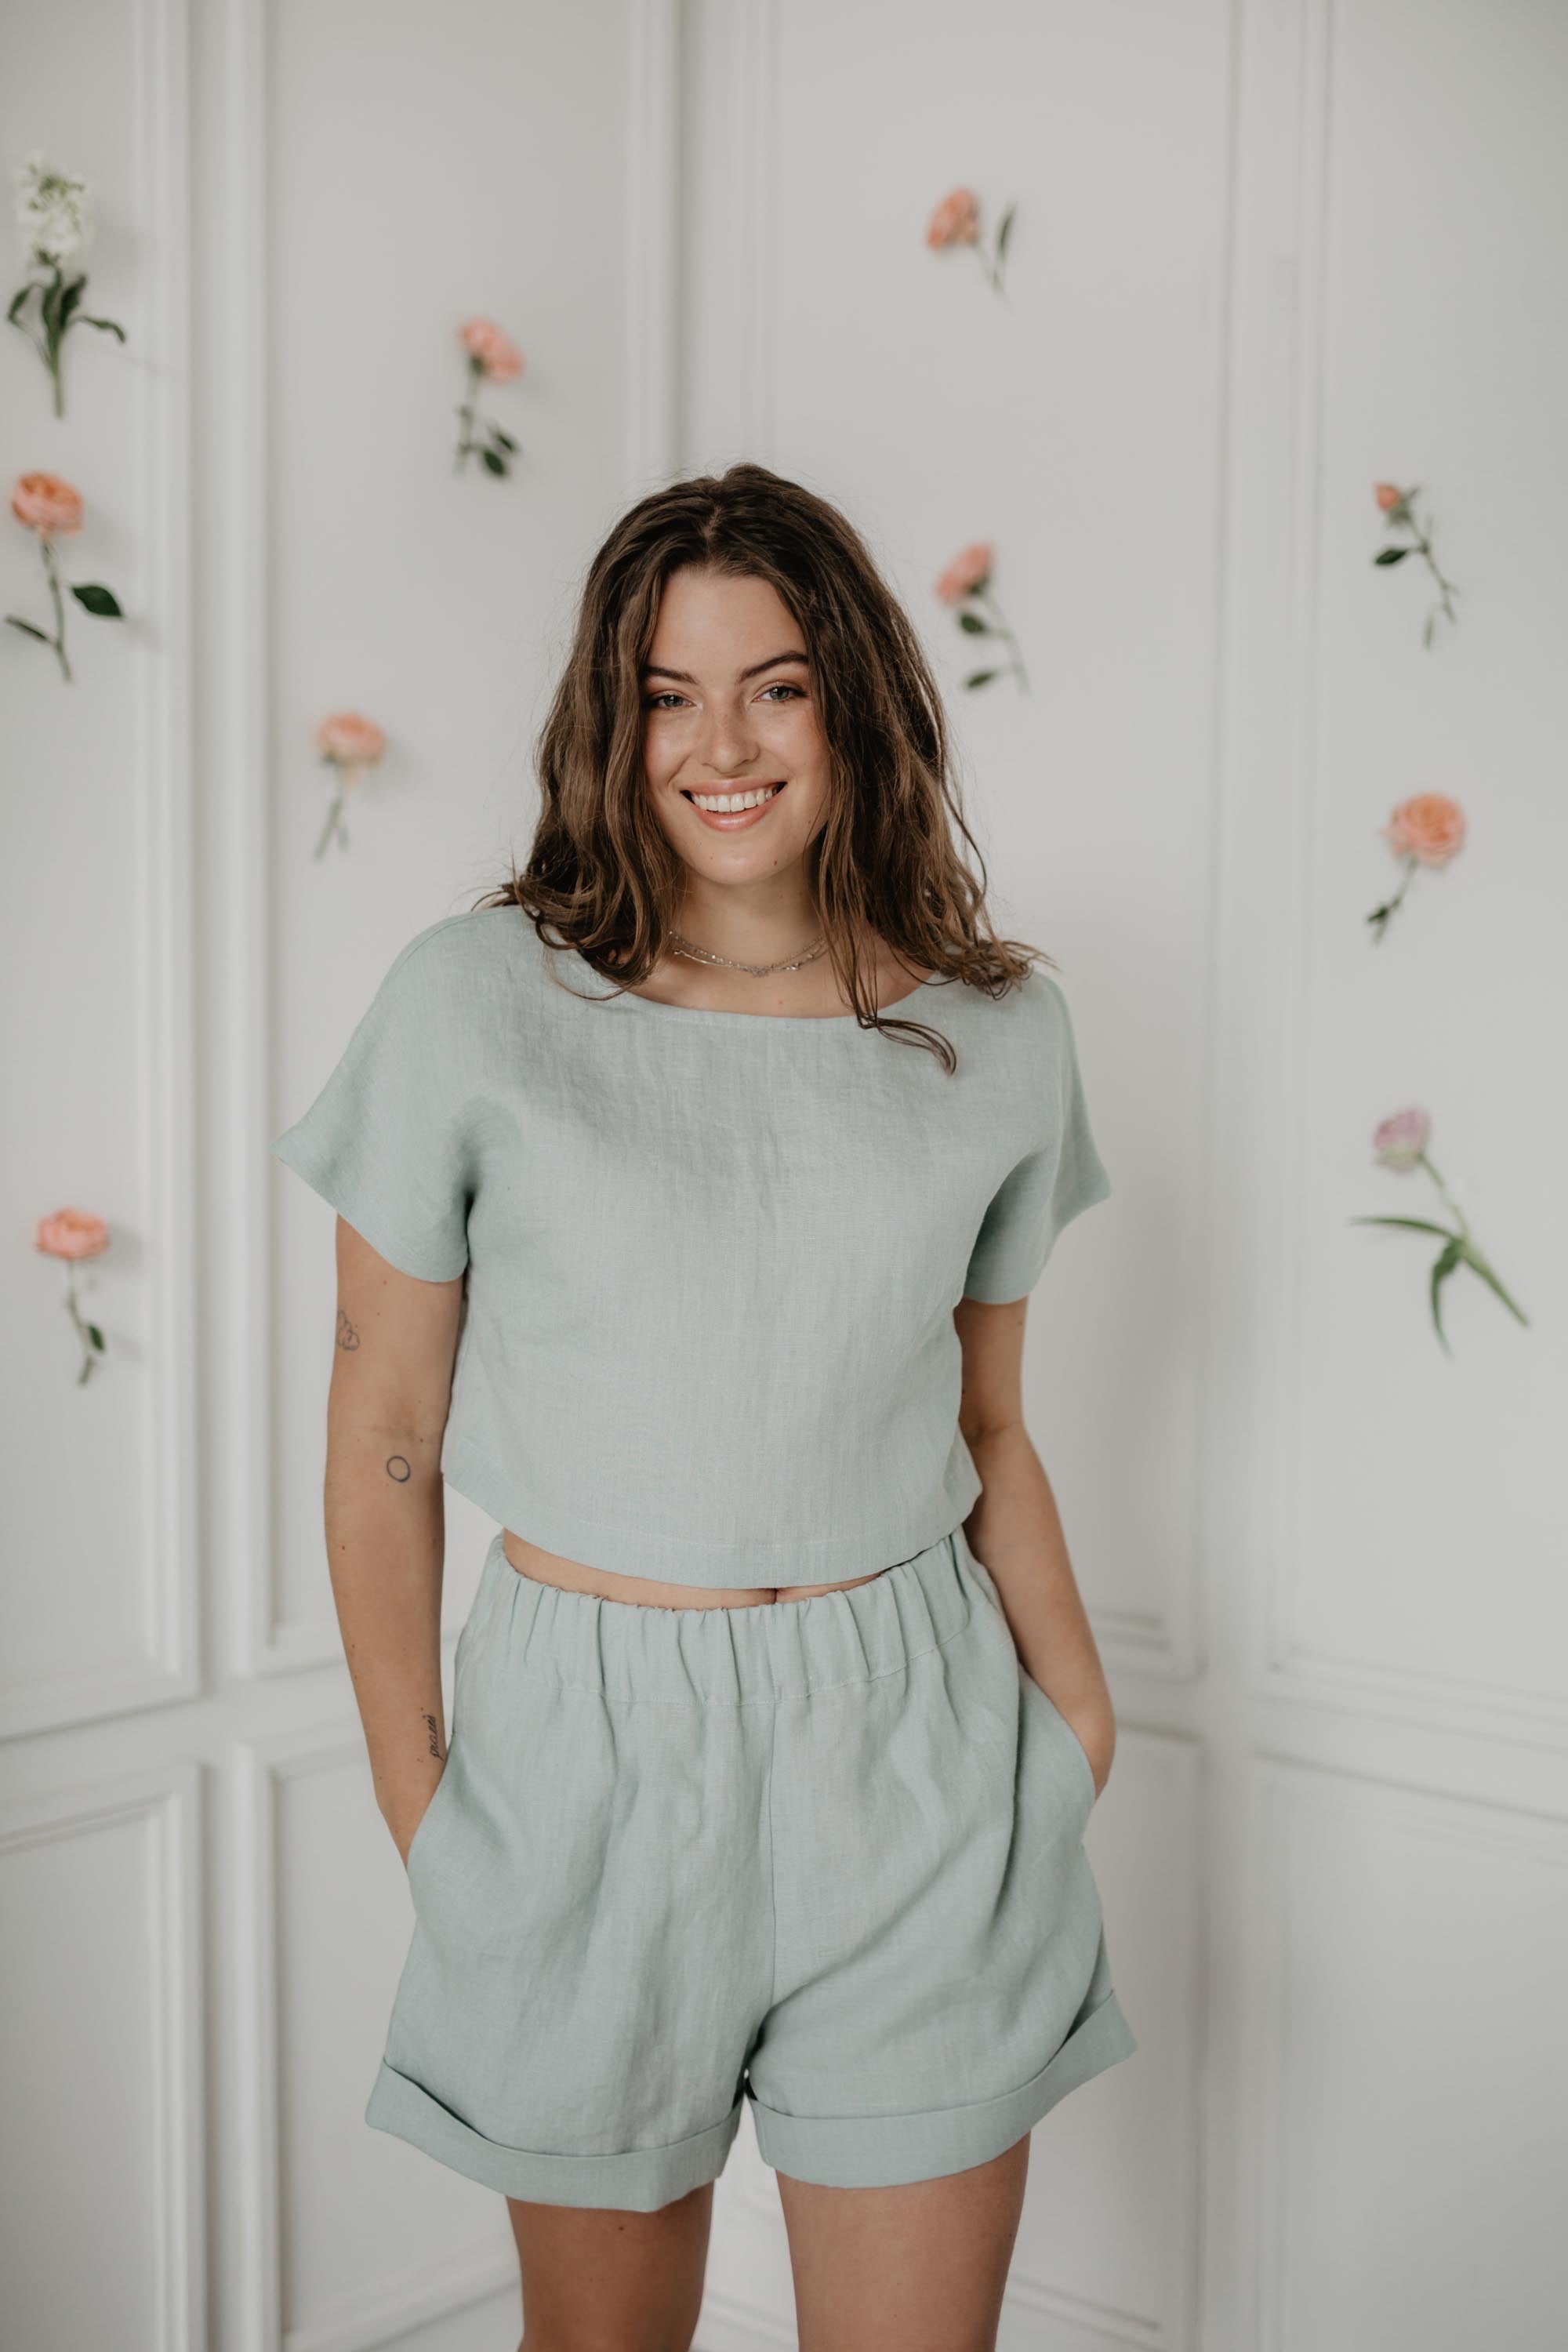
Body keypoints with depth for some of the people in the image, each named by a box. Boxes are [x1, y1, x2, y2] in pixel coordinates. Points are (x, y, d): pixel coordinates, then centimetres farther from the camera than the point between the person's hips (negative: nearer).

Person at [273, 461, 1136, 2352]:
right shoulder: (478, 1002, -7)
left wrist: (1073, 1695, 1)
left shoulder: (999, 1030, 1)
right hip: (590, 1747, -1)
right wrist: (413, 1794, -1)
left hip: (911, 1764, 2)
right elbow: (385, 1435, -2)